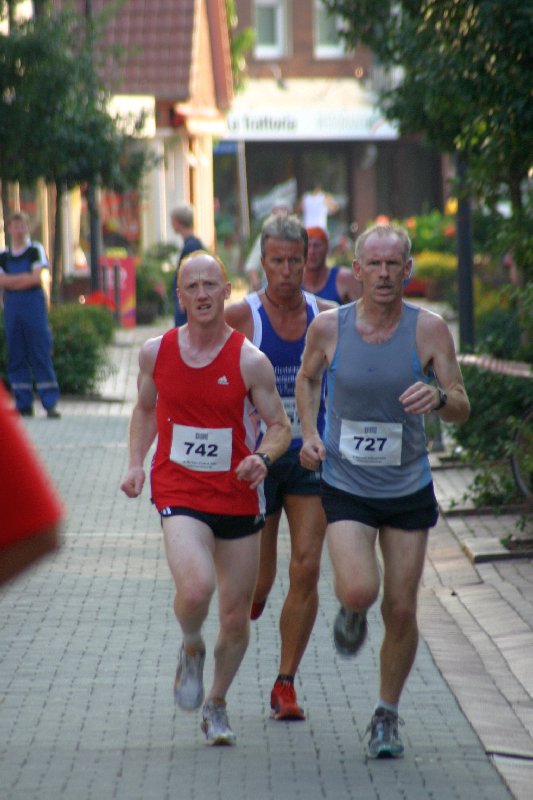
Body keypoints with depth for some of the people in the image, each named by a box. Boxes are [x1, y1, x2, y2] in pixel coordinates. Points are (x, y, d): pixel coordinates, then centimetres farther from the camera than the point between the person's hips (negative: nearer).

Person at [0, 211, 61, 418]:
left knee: (41, 355, -7)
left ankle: (50, 403, -9)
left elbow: (36, 278, -7)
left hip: (34, 306, -3)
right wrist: (25, 278, -9)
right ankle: (23, 404, 7)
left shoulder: (36, 250, 3)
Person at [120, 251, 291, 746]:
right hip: (179, 495, -1)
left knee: (236, 619, 7)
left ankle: (216, 705, 33)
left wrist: (263, 457, -22)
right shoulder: (156, 352, 1)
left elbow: (279, 426, 0)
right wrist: (135, 462, 5)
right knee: (195, 589, -27)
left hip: (238, 497, 1)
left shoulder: (249, 361, -7)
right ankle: (191, 649, 7)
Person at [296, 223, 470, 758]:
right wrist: (309, 433, -1)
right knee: (358, 590, -22)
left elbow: (462, 409, -11)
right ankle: (351, 612, 16)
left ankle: (387, 715, 24)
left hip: (409, 490, 1)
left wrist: (439, 398, -34)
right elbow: (307, 377, 14)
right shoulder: (328, 328, -8)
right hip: (346, 487, -1)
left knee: (401, 611, 3)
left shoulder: (428, 329, -11)